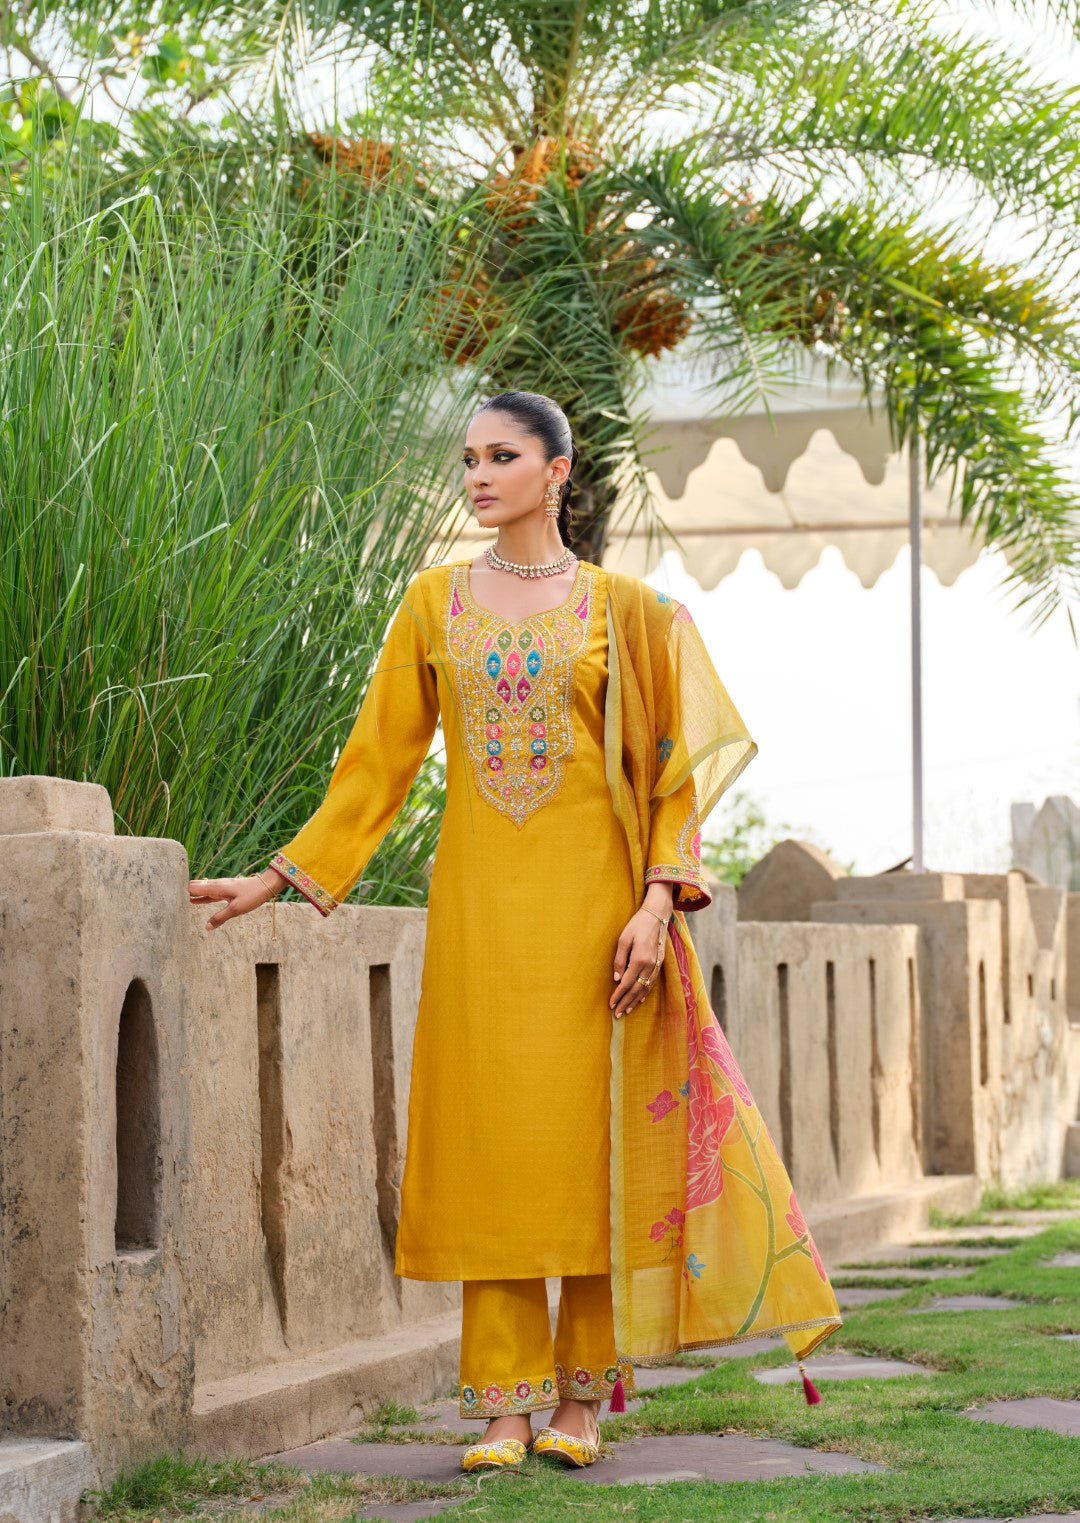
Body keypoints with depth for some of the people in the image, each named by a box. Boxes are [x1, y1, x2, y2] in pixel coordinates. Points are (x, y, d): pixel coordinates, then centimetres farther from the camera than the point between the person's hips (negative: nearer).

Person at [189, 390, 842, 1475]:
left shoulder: (621, 609, 4)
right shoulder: (434, 603, 9)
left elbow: (674, 766, 1)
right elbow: (378, 759, 11)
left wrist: (658, 901, -11)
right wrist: (282, 876, 6)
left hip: (591, 897, -2)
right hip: (479, 901, 2)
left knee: (591, 1138, -1)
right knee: (490, 1139, -2)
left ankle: (582, 1398, 7)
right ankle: (505, 1405, 2)